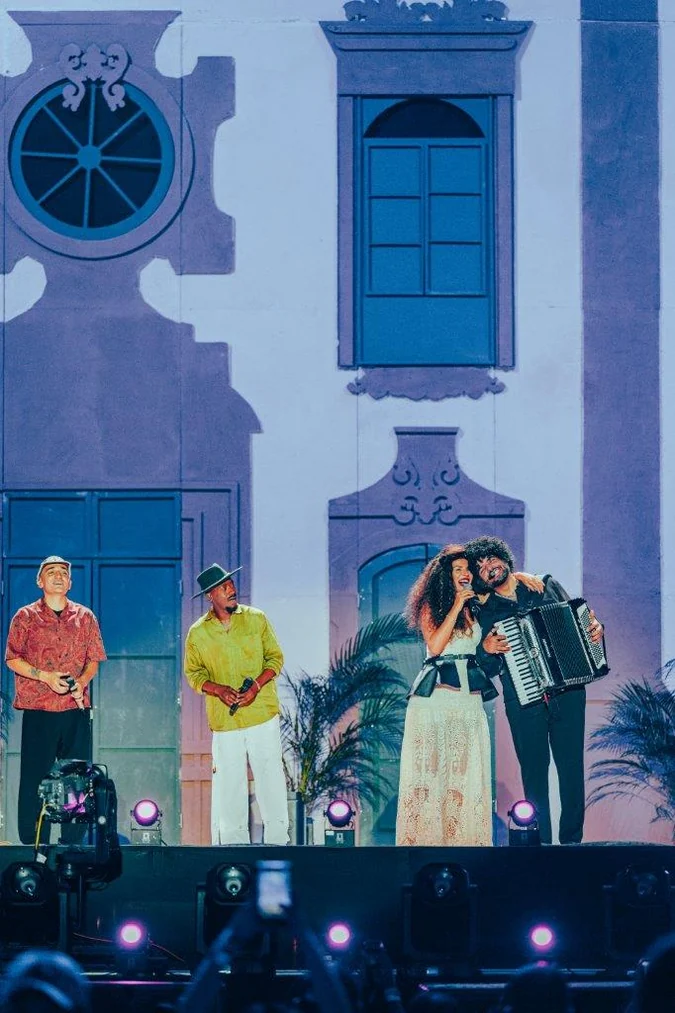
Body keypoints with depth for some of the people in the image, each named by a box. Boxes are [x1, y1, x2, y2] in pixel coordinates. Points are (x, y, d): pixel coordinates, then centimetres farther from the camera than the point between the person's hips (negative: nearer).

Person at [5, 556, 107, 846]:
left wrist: (82, 680, -8)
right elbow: (12, 658, 3)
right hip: (38, 710, -2)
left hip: (76, 709, 2)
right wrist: (44, 676, -11)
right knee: (35, 777, -3)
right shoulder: (26, 617, 6)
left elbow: (93, 659, 12)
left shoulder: (85, 617, 12)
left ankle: (73, 842, 6)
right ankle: (32, 844, 1)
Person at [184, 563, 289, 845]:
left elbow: (275, 657, 5)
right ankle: (234, 844, 9)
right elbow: (193, 673, 8)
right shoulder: (198, 632, 4)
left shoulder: (256, 619, 4)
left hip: (263, 714, 0)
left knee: (270, 777, 0)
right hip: (224, 720, 0)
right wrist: (219, 690, -11)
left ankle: (278, 841, 8)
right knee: (228, 785, 1)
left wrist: (257, 685, -11)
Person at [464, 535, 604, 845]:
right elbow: (486, 670, 6)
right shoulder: (485, 612, 7)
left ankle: (572, 839, 5)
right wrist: (487, 649, -14)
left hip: (568, 694, 1)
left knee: (571, 767, -1)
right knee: (534, 771, -1)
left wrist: (595, 629, -4)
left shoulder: (546, 586, 10)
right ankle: (541, 840, 5)